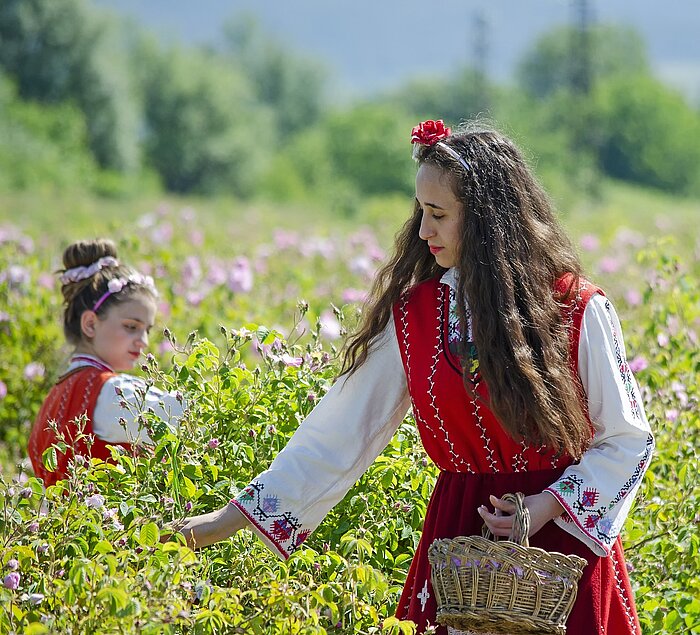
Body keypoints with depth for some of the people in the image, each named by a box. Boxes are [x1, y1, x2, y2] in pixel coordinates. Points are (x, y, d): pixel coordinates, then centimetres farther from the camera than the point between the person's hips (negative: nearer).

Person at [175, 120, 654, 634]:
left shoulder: (578, 309, -8)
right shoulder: (414, 313, 1)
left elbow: (627, 439, -2)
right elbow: (340, 429, 0)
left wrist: (551, 505, -16)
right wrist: (233, 516, -5)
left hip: (564, 534, -2)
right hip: (458, 536, 2)